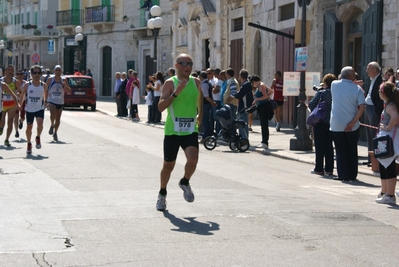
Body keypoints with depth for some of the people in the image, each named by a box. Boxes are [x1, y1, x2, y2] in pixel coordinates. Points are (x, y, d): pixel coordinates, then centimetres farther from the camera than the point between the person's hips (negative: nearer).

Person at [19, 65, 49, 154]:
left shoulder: (44, 85, -3)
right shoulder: (27, 85, -6)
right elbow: (22, 96, 3)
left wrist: (45, 101, 5)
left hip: (40, 109, 0)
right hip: (29, 109, 0)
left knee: (40, 123, -23)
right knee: (29, 127, 6)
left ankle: (38, 138, 5)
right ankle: (29, 144, 26)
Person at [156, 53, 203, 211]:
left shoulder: (196, 82, 6)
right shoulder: (170, 83, -6)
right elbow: (161, 107, -16)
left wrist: (200, 114, 34)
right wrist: (176, 92, -25)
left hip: (190, 130, 2)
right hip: (172, 130, -2)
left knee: (193, 159, -20)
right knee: (168, 165, 8)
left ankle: (185, 183, 11)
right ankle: (162, 194, 32)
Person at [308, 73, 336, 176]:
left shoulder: (320, 93, -12)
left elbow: (311, 105, -12)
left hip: (320, 123, -4)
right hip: (331, 123, 4)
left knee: (319, 146, 3)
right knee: (329, 146, 11)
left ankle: (319, 168, 4)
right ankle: (329, 168, 12)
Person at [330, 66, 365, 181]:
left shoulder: (334, 85, -1)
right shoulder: (357, 88, -6)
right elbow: (362, 107, -14)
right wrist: (353, 122, -15)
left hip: (336, 124, 0)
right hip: (352, 126, 0)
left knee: (340, 150, 6)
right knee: (352, 150, 11)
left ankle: (343, 174, 2)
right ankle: (352, 175, 15)